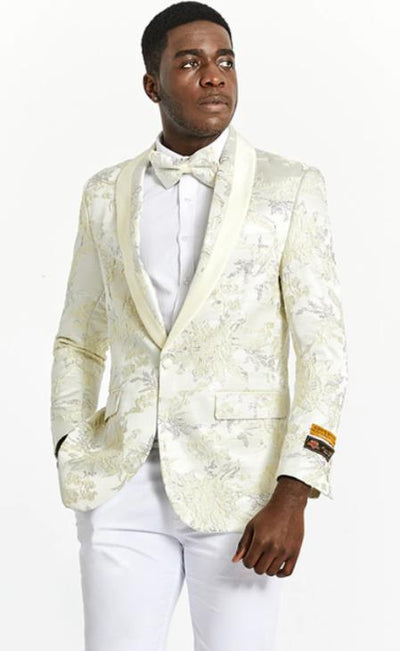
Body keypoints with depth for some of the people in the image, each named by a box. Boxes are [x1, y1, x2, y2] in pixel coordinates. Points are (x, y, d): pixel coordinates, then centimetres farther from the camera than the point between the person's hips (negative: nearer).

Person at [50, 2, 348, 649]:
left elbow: (322, 347, -6)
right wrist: (74, 460, 1)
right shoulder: (107, 194, 8)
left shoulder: (291, 187, -2)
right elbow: (79, 341, 15)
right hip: (126, 490, 3)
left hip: (242, 487, -2)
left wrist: (293, 496, -15)